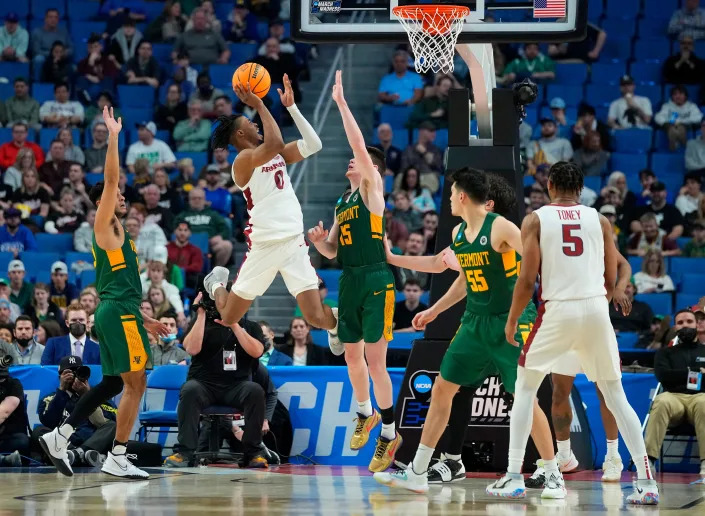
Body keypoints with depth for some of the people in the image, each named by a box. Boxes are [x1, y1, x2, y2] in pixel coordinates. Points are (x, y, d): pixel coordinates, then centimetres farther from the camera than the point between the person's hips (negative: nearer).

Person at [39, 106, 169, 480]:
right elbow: (110, 179, -15)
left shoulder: (114, 235, 23)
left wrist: (144, 320, 27)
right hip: (119, 313, -10)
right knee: (135, 384, -7)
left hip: (115, 313, 10)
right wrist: (113, 136, -14)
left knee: (112, 384, 11)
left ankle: (60, 436, 8)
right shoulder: (105, 225, -2)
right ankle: (117, 459, -6)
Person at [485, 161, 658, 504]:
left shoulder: (536, 220, 2)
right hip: (596, 309, 2)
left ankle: (513, 478, 8)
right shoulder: (599, 221, 9)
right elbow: (611, 281, 10)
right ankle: (646, 483, 1)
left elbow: (527, 280, -3)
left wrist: (511, 321, 10)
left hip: (558, 310, -2)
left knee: (525, 388, 16)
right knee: (615, 396, 11)